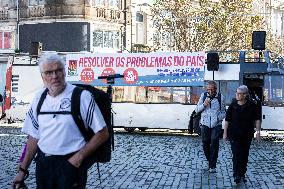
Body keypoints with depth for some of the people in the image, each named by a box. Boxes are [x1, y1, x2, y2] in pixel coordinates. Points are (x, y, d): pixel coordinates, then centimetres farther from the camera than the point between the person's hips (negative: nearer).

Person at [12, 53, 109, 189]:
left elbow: (102, 133, -8)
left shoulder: (82, 96, -10)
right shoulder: (39, 99, 6)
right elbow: (34, 137, 12)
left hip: (71, 163, -4)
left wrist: (79, 156, -13)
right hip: (43, 163, 5)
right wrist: (23, 169, 9)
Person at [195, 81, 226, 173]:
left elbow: (223, 112, 8)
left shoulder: (221, 97, 2)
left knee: (214, 143, -10)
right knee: (205, 144, 6)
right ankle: (209, 160, 30)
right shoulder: (203, 95, 5)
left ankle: (212, 166, -5)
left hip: (216, 125, -2)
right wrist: (204, 104, -12)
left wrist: (218, 118, -11)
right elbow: (197, 109, 7)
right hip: (205, 124, 2)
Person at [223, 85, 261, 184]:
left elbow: (257, 119, 3)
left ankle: (242, 174, 22)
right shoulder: (233, 105, -4)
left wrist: (258, 132, -2)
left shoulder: (252, 105, -4)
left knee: (245, 155, 9)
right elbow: (227, 120, 2)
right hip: (234, 134, -1)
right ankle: (236, 175, -8)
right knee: (236, 154, -11)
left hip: (247, 135, 1)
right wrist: (225, 133, 1)